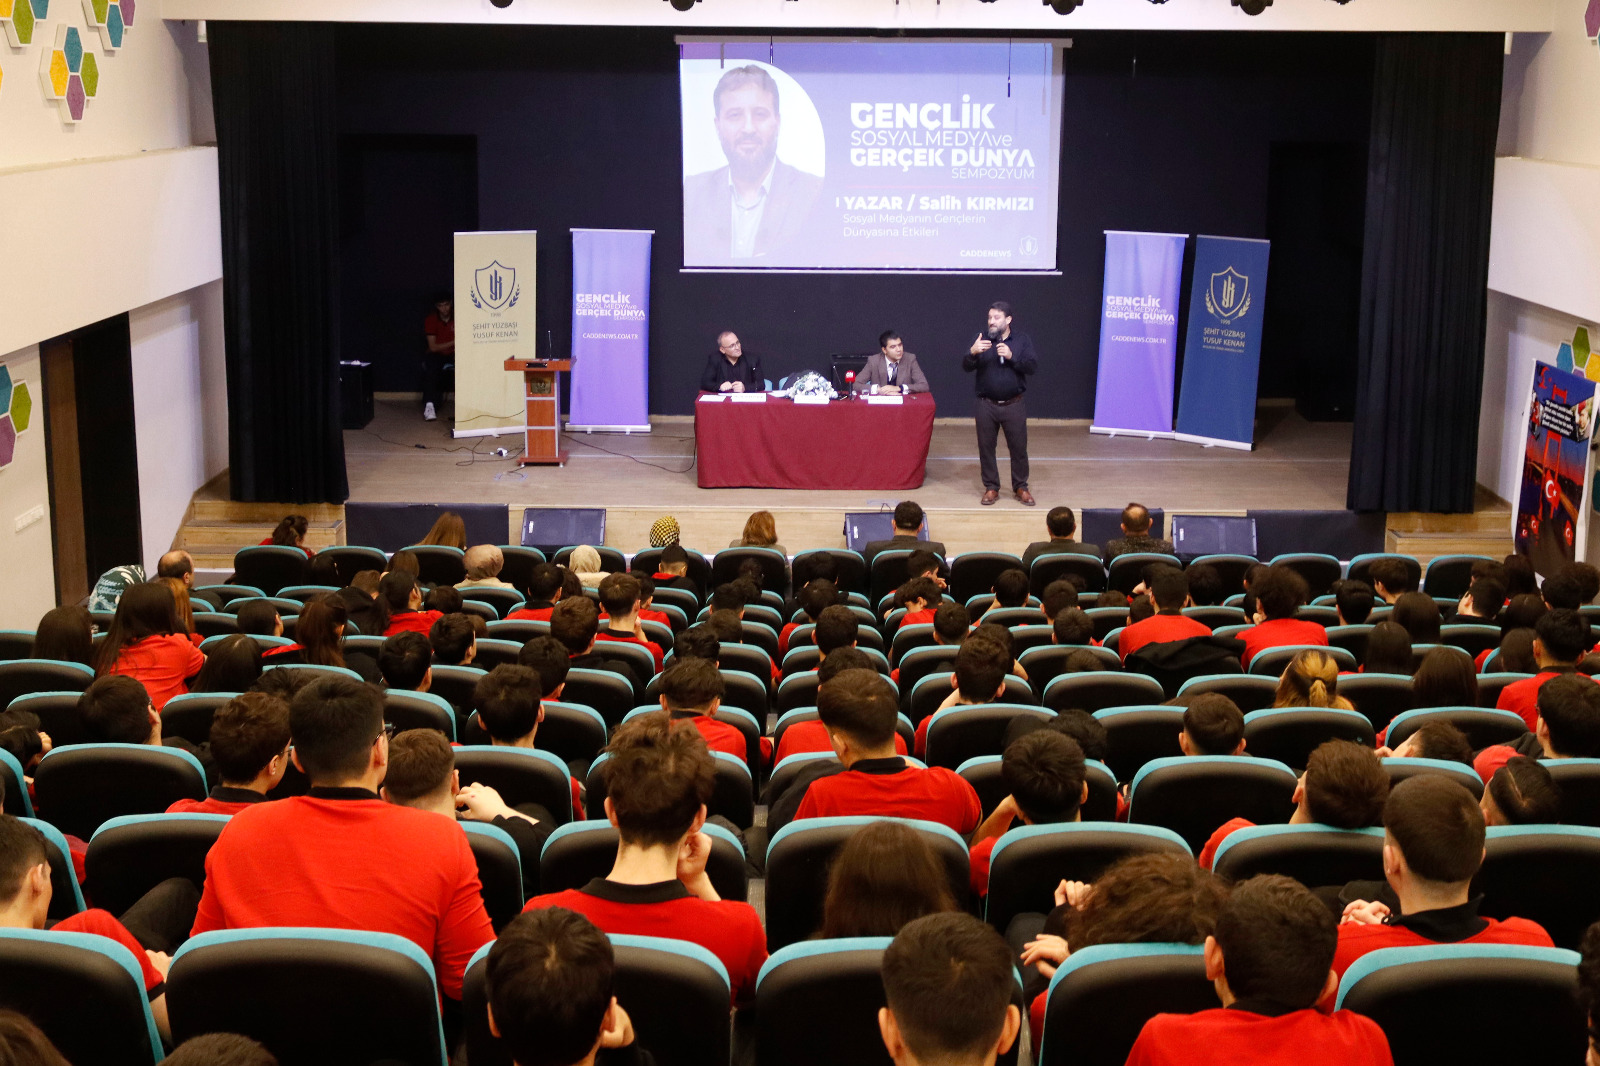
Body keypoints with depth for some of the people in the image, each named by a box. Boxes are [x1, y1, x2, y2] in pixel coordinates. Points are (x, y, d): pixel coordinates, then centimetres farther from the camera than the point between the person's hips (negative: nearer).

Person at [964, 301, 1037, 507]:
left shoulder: (1023, 340, 2)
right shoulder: (982, 339, 3)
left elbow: (1033, 365, -8)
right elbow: (966, 367, -5)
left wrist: (1011, 356, -22)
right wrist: (973, 353, -27)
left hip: (1014, 405, -1)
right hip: (987, 405, 1)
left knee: (1019, 447, 3)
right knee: (986, 447, 5)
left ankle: (1020, 487, 16)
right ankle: (991, 488, 16)